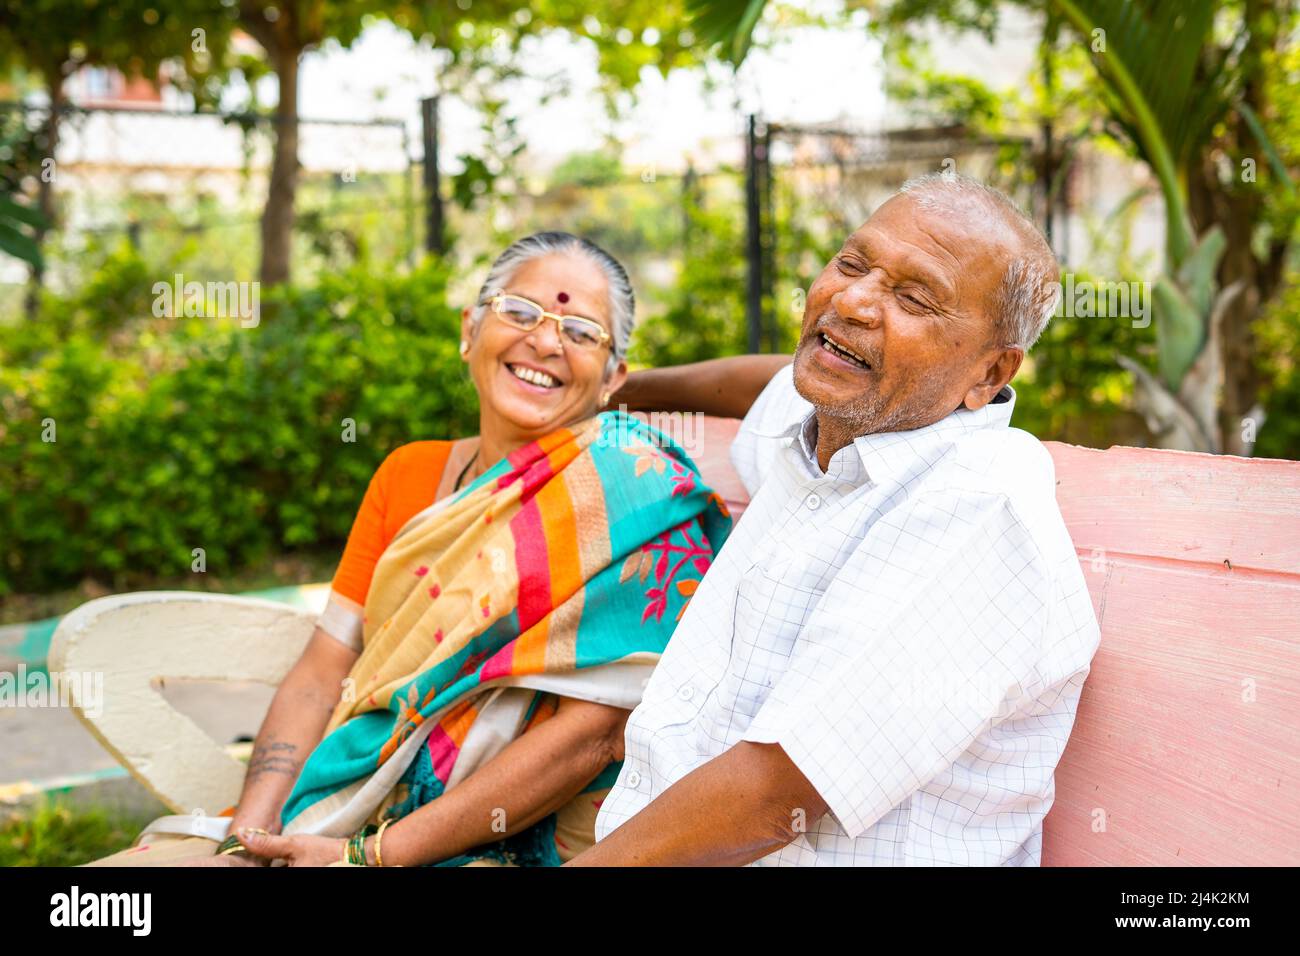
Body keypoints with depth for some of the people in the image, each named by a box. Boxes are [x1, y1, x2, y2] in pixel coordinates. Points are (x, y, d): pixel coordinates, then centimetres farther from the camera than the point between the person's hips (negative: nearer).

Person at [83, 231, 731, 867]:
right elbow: (321, 673, 7)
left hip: (521, 844, -5)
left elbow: (591, 732, -15)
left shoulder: (636, 494, -8)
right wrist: (247, 840, -9)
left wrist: (368, 856, -16)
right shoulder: (407, 473, 11)